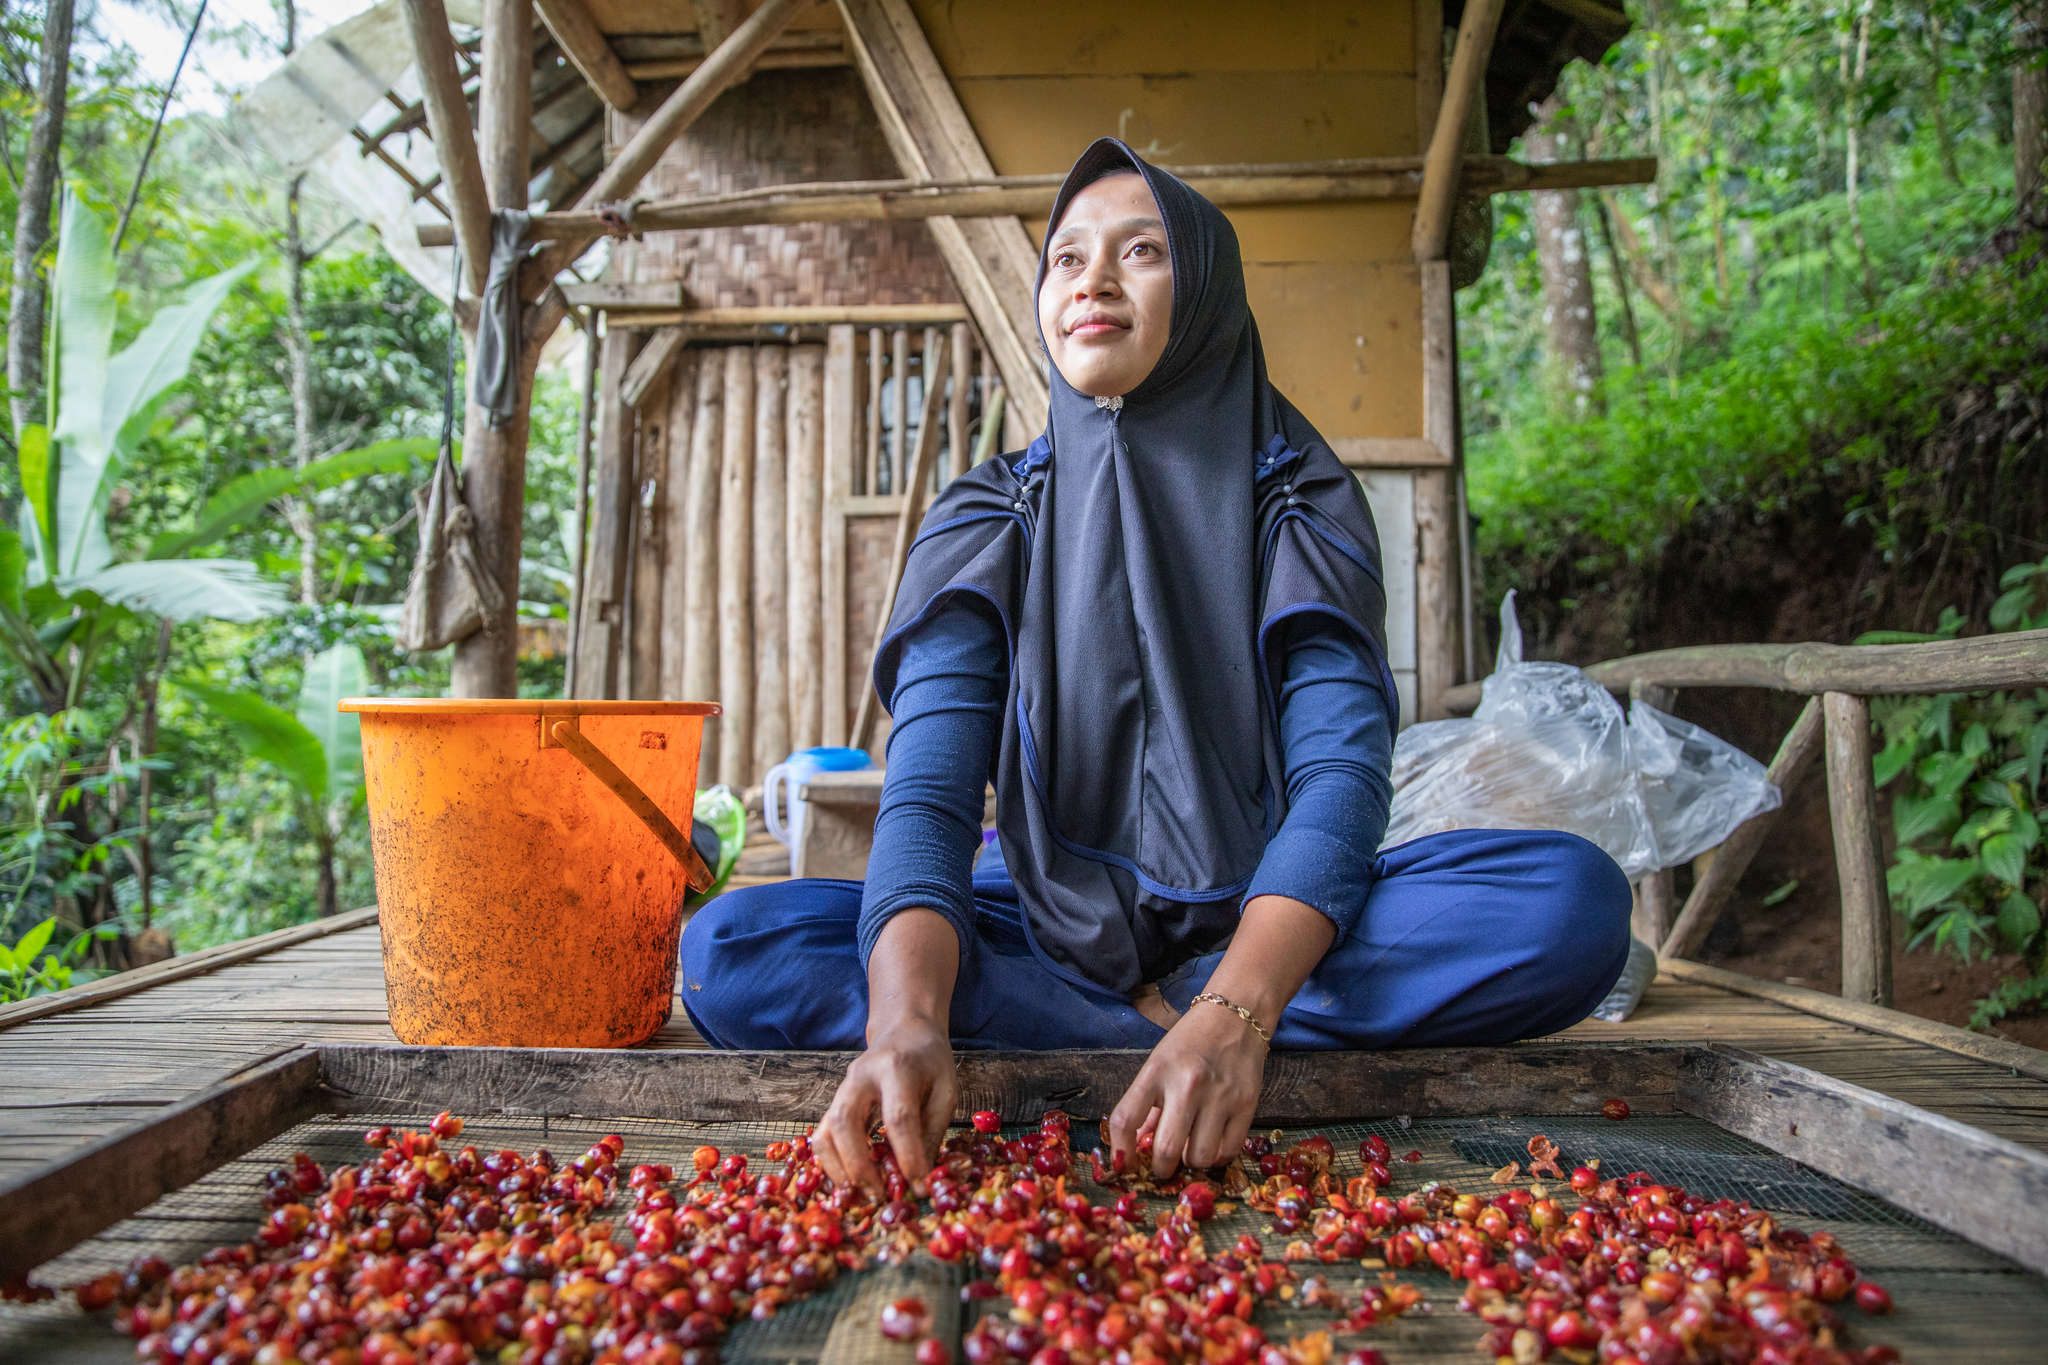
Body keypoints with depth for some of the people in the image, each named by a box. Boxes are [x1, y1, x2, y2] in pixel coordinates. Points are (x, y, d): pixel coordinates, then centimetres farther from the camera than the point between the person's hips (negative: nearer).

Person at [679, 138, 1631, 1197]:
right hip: (1046, 929, 1)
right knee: (727, 952, -22)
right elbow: (929, 784, -15)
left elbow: (1341, 771, -15)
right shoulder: (989, 520, -1)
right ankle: (1162, 1036, -21)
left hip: (1263, 926, 0)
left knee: (1574, 898, -26)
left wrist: (1233, 1014, -35)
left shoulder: (1303, 503, -2)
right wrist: (909, 1019, -36)